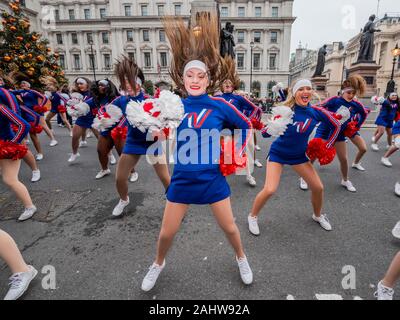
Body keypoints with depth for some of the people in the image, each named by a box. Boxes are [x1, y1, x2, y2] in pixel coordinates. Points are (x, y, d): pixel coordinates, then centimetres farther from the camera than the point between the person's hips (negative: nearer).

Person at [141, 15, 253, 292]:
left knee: (229, 227, 15)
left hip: (213, 178, -1)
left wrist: (237, 155, 0)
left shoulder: (219, 105, -7)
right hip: (182, 179, 1)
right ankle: (158, 264, 45)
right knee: (167, 232, 11)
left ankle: (241, 258, 48)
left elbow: (246, 126, 7)